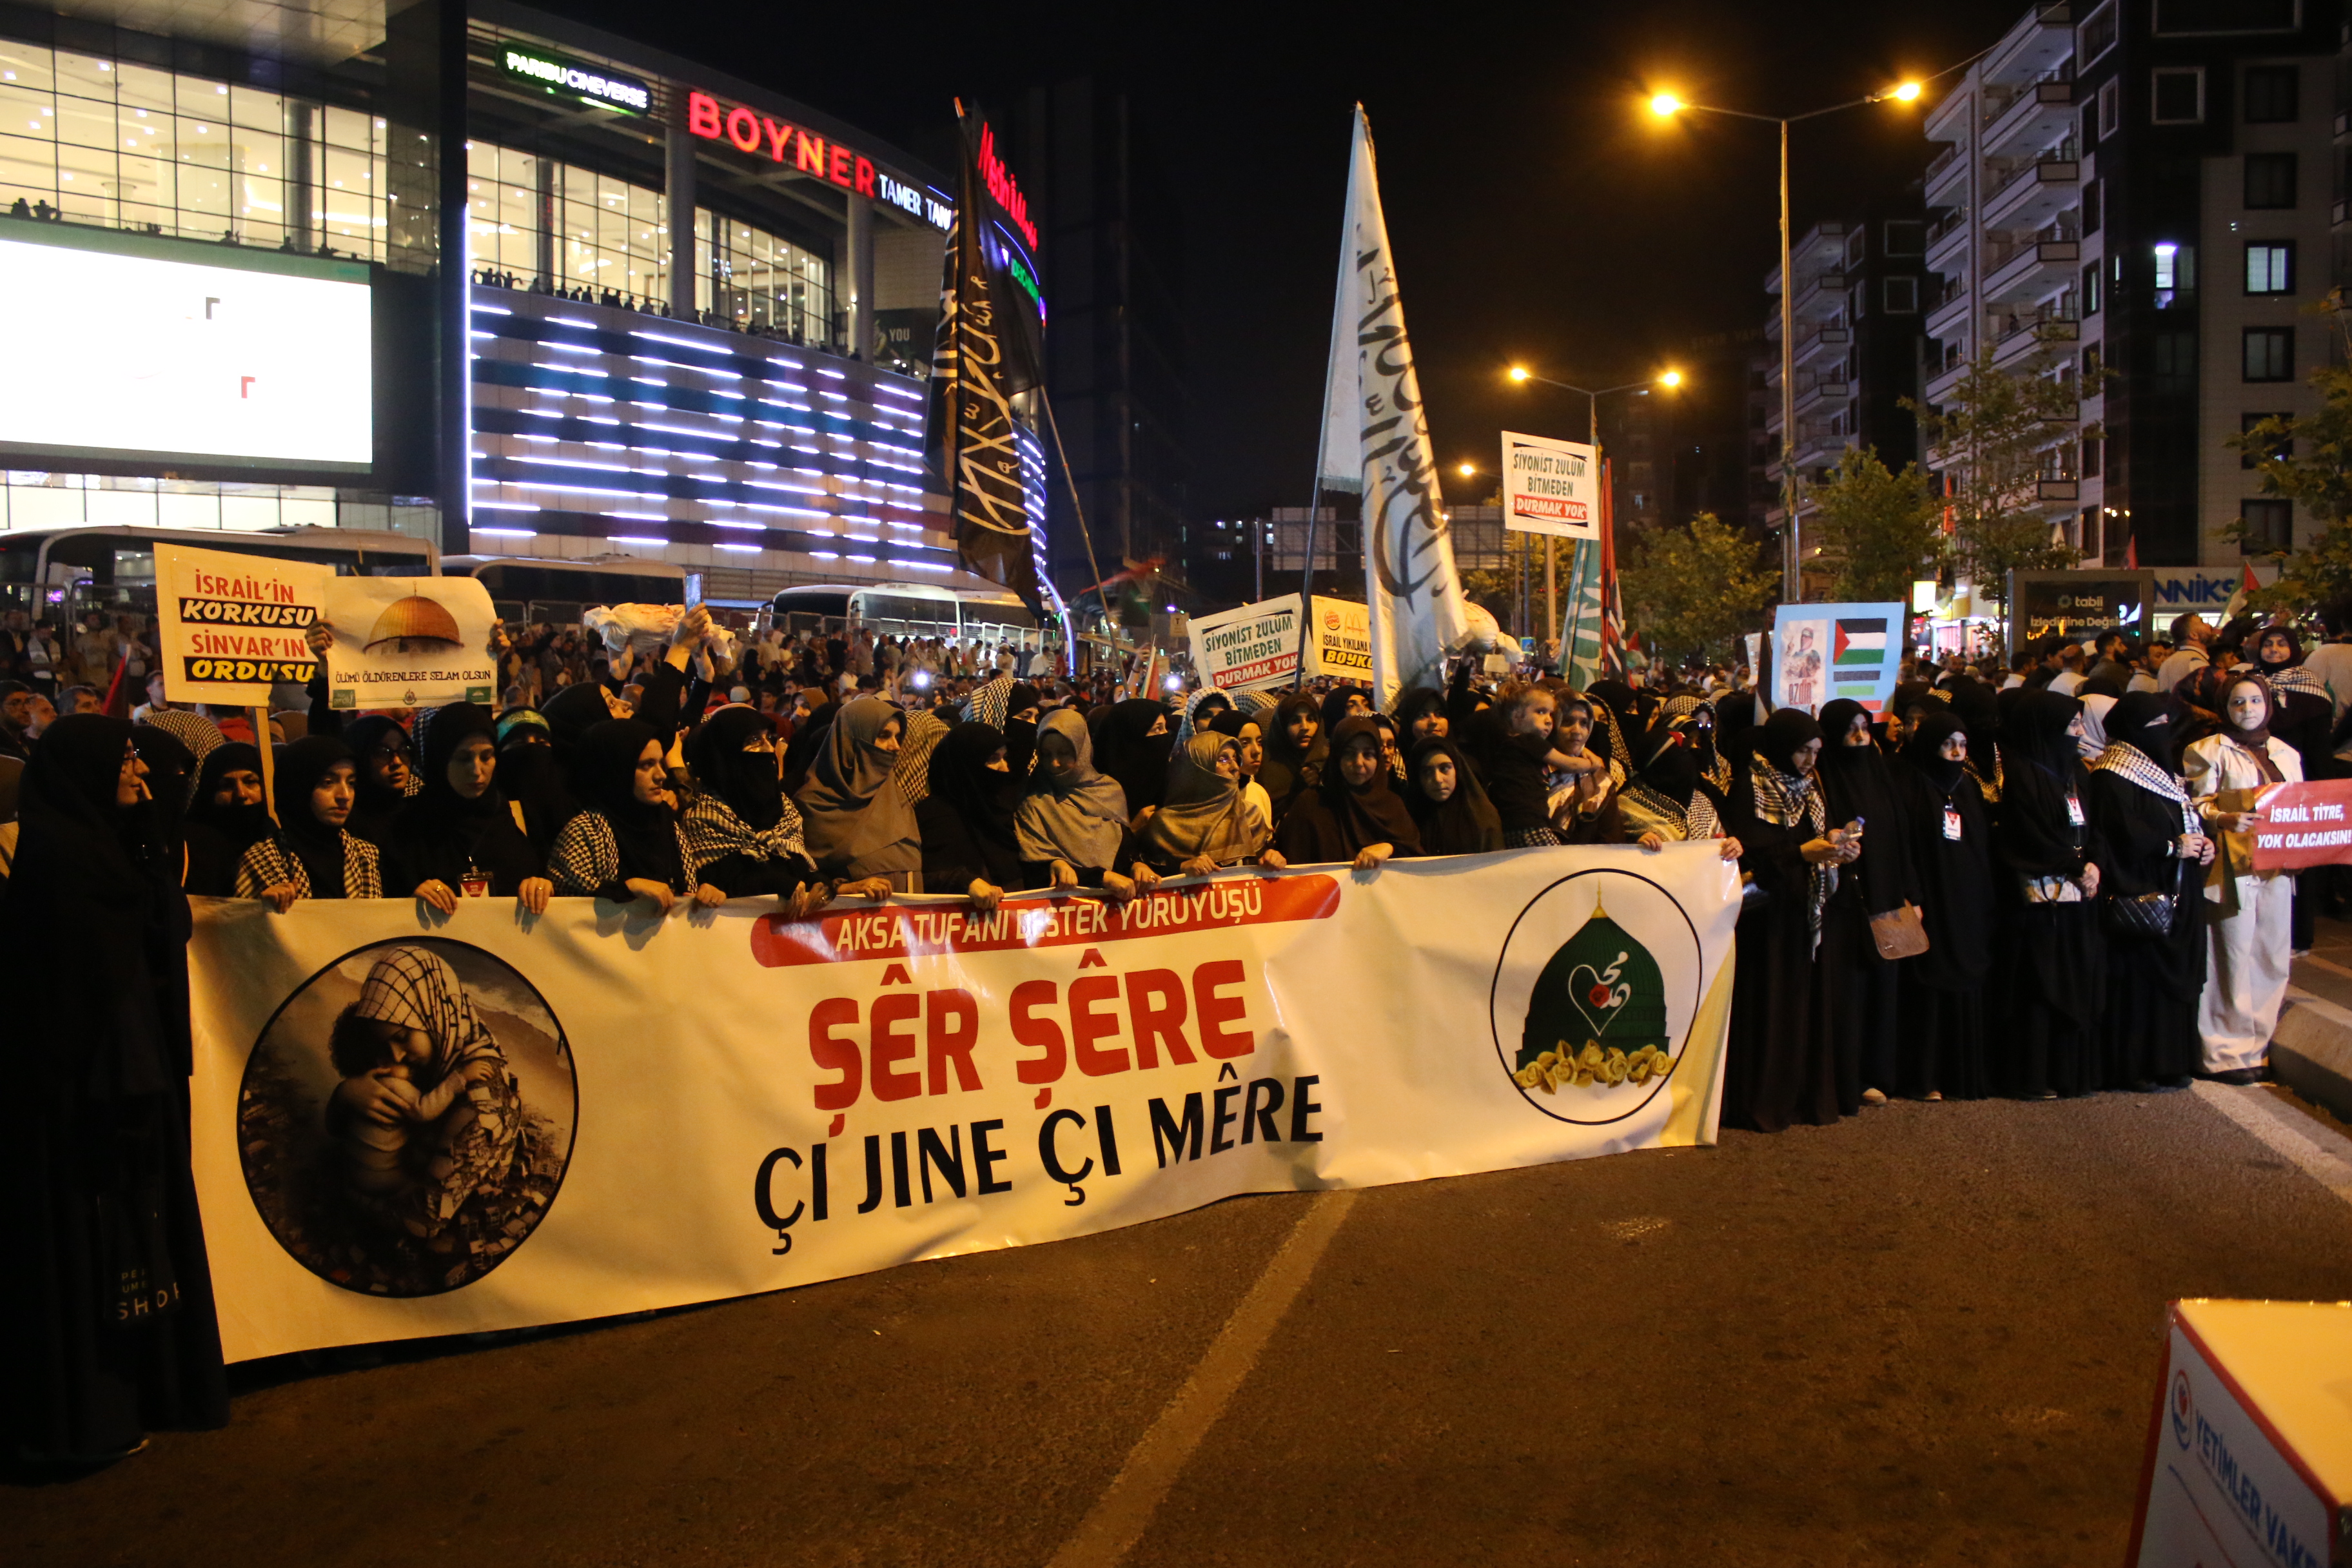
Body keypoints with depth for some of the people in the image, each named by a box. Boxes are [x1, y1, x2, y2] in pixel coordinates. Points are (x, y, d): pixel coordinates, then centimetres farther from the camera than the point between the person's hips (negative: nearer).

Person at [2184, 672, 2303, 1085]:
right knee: (2233, 961, -4)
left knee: (2273, 959, 7)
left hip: (2276, 866, 5)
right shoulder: (2208, 752, 0)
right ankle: (2229, 1053, 3)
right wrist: (2226, 820, -23)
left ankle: (2262, 1043, 18)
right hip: (2233, 866, -5)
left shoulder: (2286, 754, 16)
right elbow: (2197, 805, -5)